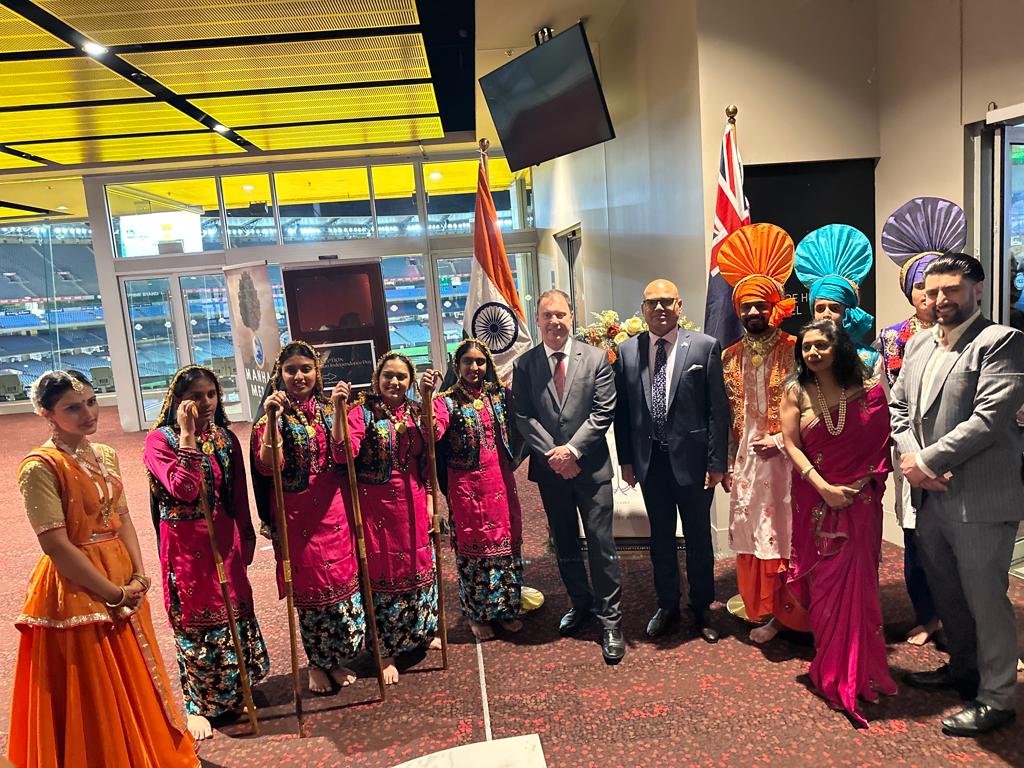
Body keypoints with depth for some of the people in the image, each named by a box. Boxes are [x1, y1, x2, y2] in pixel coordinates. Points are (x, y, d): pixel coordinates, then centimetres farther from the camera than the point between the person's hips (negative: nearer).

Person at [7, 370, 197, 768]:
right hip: (76, 589, -7)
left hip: (123, 582, 7)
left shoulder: (106, 455, 6)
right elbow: (56, 545, -19)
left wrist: (139, 575, -4)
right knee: (93, 701, 7)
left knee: (134, 684, 20)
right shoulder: (41, 467, -16)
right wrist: (113, 593, -15)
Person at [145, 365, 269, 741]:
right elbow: (183, 490, -24)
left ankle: (233, 693, 34)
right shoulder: (160, 439, -9)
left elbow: (239, 496, 8)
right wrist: (188, 435, -25)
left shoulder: (225, 438, 5)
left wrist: (245, 541, 9)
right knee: (194, 620, 5)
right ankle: (197, 705, 23)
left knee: (233, 613, 14)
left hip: (224, 538, 5)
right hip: (185, 542, -5)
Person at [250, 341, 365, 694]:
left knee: (341, 580, 7)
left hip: (333, 509, 3)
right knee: (309, 585, 6)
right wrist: (271, 419, -26)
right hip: (296, 513, -3)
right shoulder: (273, 414, -3)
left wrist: (340, 411, -18)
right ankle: (316, 664, 25)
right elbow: (267, 466, -17)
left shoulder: (328, 410, 6)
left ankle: (335, 659, 26)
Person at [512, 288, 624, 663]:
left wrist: (572, 449, -14)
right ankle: (580, 604, 34)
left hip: (590, 466, -2)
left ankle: (610, 618, 14)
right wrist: (553, 454, -11)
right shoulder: (524, 364, 1)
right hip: (549, 468, 2)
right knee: (565, 544, 15)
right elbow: (523, 418, -2)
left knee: (601, 544, 0)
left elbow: (603, 412, -6)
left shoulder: (596, 358, -2)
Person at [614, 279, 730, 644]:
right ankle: (667, 605, 34)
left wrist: (717, 462, -8)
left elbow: (718, 408, -6)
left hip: (692, 459, -2)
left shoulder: (705, 346, -5)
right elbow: (622, 410, 5)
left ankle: (702, 608, 33)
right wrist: (626, 458, 3)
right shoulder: (627, 350, 2)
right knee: (660, 538, 16)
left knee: (699, 538, 13)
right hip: (649, 461, 2)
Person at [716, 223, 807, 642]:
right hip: (746, 459, 4)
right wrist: (727, 462, 9)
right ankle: (766, 612, 22)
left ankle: (792, 612, 19)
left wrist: (783, 439, -13)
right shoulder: (730, 357, 9)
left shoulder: (794, 352, -4)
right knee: (751, 533, 7)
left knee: (787, 533, 2)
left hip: (786, 457, -4)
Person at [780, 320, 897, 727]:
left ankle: (857, 673, 20)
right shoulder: (796, 392, -1)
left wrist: (867, 481, -13)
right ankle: (831, 672, 23)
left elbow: (882, 445, 0)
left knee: (856, 582, 3)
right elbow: (791, 444, -6)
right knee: (823, 585, 7)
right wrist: (823, 487, -15)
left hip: (859, 500, 0)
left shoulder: (868, 391, -2)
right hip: (814, 502, 1)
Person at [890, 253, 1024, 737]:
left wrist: (927, 461, -17)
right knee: (946, 593, 21)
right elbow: (898, 407, 11)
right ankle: (963, 668, 42)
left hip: (979, 497, -7)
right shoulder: (918, 344, 12)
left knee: (984, 598, 5)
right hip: (929, 495, 7)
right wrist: (912, 460, -5)